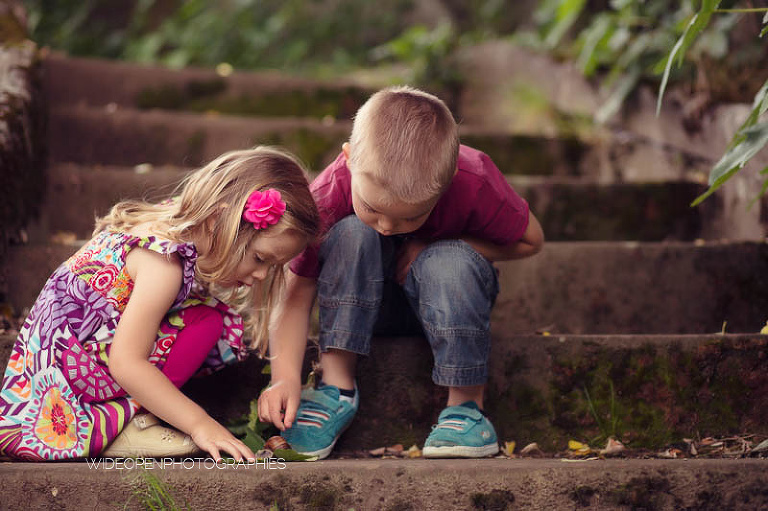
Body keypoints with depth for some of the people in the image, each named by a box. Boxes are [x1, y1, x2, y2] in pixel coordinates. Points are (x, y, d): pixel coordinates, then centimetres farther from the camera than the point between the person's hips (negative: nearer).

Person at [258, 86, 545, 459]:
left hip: (451, 292, -1)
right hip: (364, 300, 1)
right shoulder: (329, 196, -29)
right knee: (350, 233, -31)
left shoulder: (474, 185, -31)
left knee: (450, 263, -35)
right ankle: (336, 387, -23)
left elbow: (530, 241, -12)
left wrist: (446, 246, -23)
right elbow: (296, 292, -24)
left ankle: (467, 403, -20)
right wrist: (286, 377, -38)